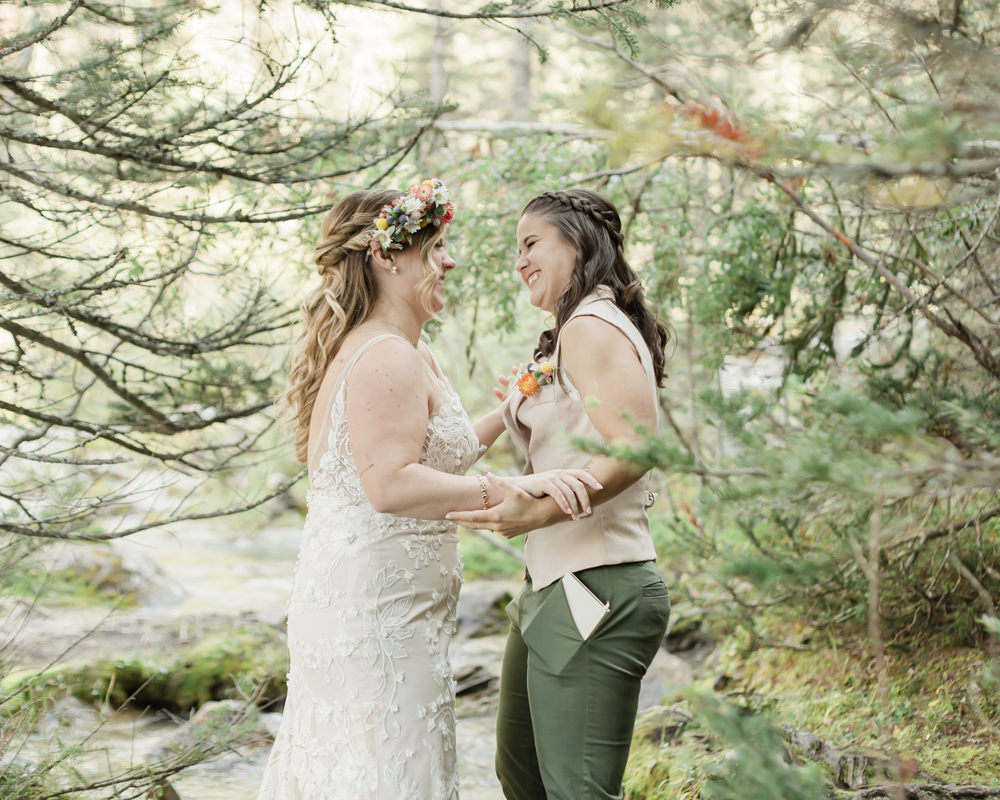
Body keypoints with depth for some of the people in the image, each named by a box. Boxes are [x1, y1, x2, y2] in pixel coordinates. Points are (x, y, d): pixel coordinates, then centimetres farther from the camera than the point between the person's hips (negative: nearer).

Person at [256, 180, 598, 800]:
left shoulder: (407, 355, 17)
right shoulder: (389, 359, -17)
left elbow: (430, 455, 26)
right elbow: (390, 484, -26)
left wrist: (506, 416, 20)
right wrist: (511, 489, -28)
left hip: (348, 603, 11)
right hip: (378, 613, -11)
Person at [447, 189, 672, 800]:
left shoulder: (591, 327, -12)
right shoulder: (578, 331, 20)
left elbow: (637, 445, -25)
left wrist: (542, 511, -32)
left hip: (594, 592, -11)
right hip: (551, 589, 11)